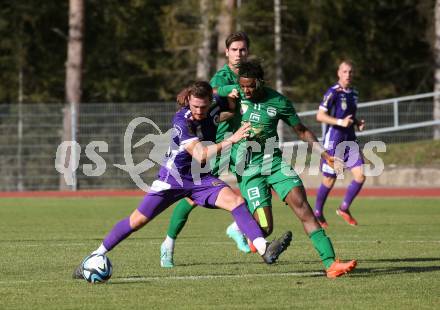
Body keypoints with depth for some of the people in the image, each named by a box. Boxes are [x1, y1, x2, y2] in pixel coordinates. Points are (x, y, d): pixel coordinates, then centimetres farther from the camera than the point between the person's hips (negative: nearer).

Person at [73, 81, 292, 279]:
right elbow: (201, 155, -35)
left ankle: (265, 250, -31)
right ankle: (96, 255, 10)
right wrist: (231, 140, -43)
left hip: (200, 177, 4)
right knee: (137, 220, -4)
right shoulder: (181, 121, -25)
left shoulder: (212, 113, -9)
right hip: (173, 177, -4)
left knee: (236, 200, -21)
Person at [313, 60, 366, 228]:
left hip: (350, 141, 6)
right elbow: (320, 116, -15)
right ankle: (317, 213, 22)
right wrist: (340, 122, -24)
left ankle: (344, 208, 10)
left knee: (360, 175, -7)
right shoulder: (333, 92, -12)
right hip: (333, 140, -6)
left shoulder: (353, 93, 11)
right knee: (329, 180, 1)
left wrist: (358, 122, 6)